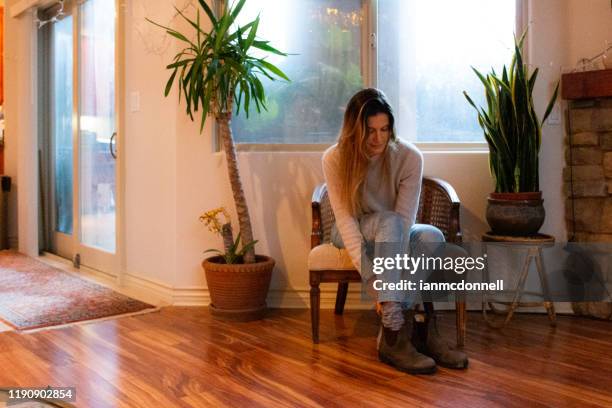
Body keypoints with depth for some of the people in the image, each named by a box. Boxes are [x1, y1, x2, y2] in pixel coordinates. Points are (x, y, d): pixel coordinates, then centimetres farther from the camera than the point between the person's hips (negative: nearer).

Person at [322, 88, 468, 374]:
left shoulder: (409, 157, -19)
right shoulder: (334, 159, -19)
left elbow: (405, 218, -25)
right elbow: (345, 219, -26)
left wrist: (388, 274, -38)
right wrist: (369, 274, -39)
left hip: (398, 233, 2)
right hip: (354, 235, -1)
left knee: (432, 237, -32)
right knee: (389, 222, -36)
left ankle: (394, 333, -30)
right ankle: (420, 327, -35)